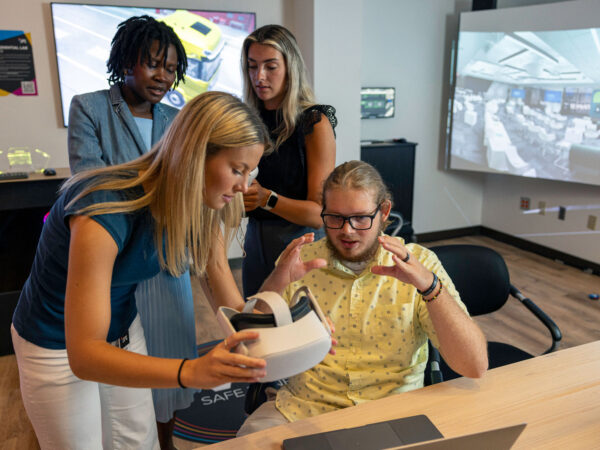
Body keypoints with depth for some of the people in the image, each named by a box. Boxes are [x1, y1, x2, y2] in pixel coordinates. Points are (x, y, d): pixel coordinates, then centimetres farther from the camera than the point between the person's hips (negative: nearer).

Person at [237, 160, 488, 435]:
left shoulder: (418, 263, -5)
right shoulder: (300, 261, -1)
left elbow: (475, 367, -13)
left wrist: (429, 285, -26)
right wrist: (276, 282, -22)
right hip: (305, 408, 0)